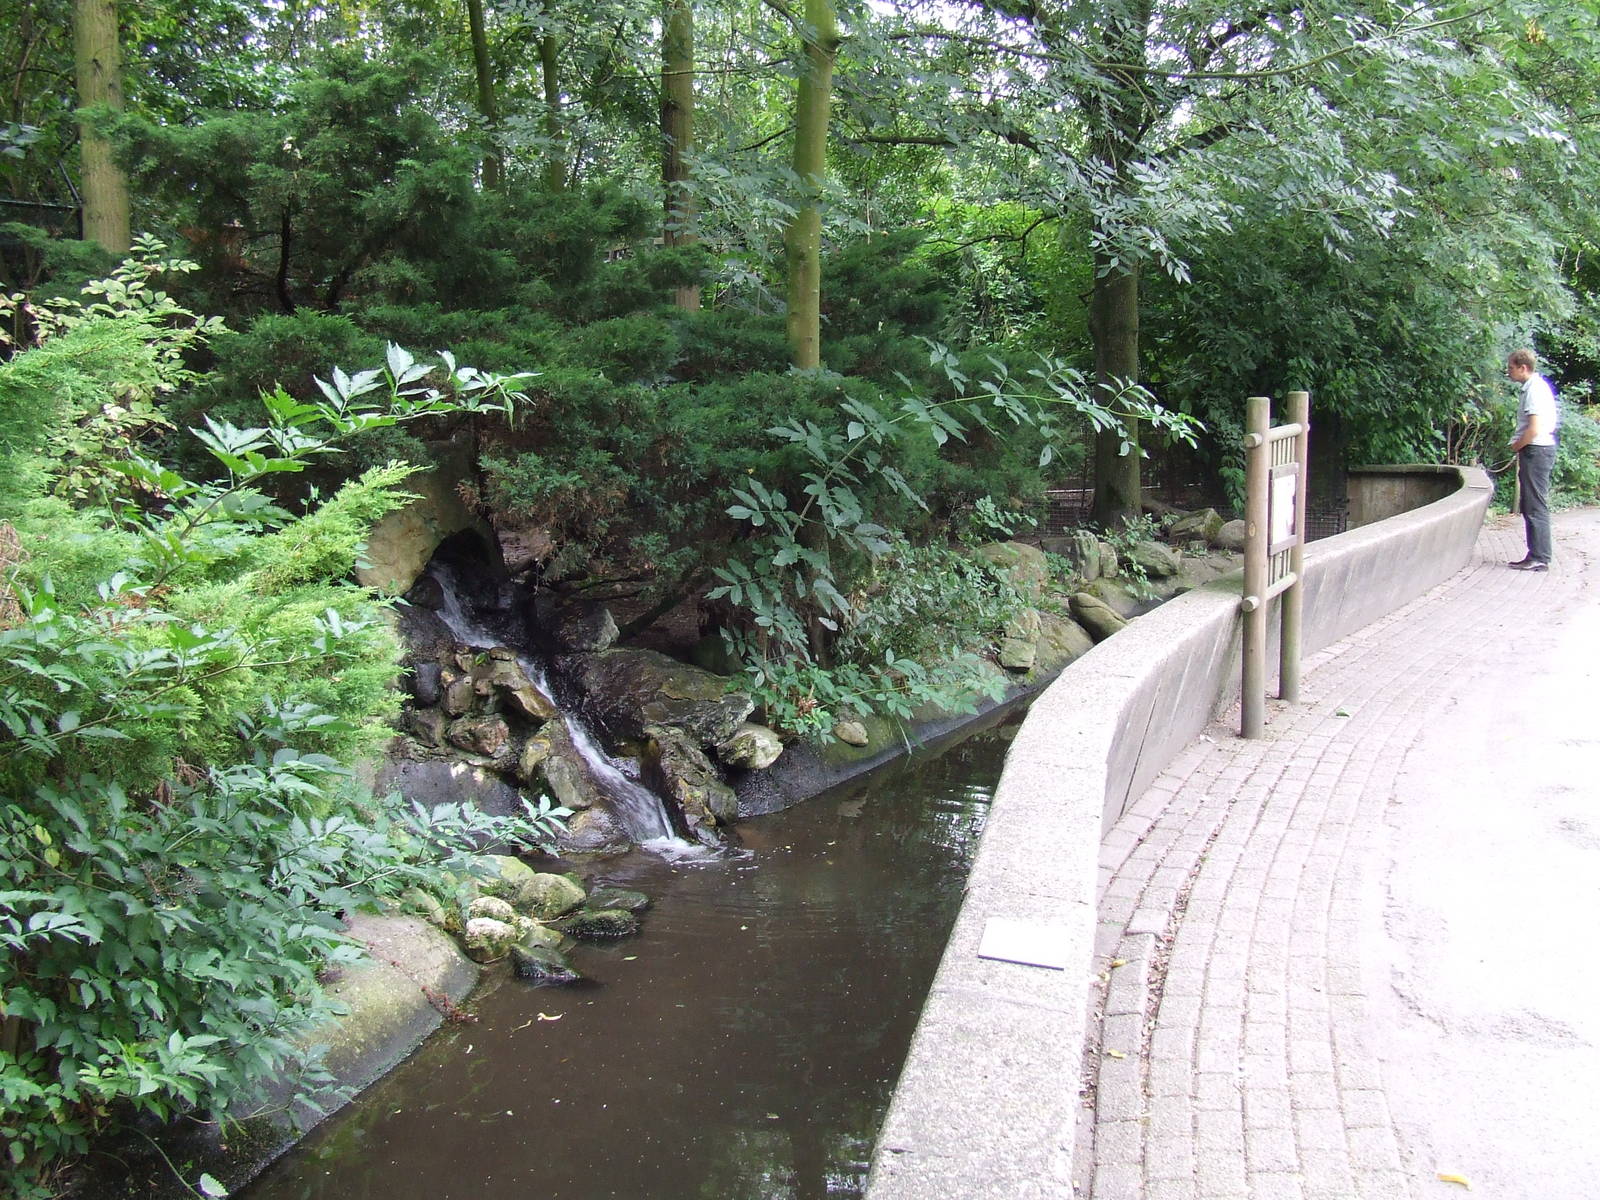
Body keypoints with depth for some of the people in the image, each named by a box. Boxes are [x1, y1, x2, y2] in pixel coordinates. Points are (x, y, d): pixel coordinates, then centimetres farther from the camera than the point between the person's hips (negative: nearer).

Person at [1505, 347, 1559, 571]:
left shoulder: (1535, 389, -16)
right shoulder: (1536, 386, 15)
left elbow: (1534, 429, -22)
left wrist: (1516, 447, -8)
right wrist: (1519, 446, 13)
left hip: (1536, 451, -10)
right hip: (1536, 451, 10)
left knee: (1536, 506, -7)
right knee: (1530, 507, 13)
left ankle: (1539, 558, -4)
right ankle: (1536, 555, 17)